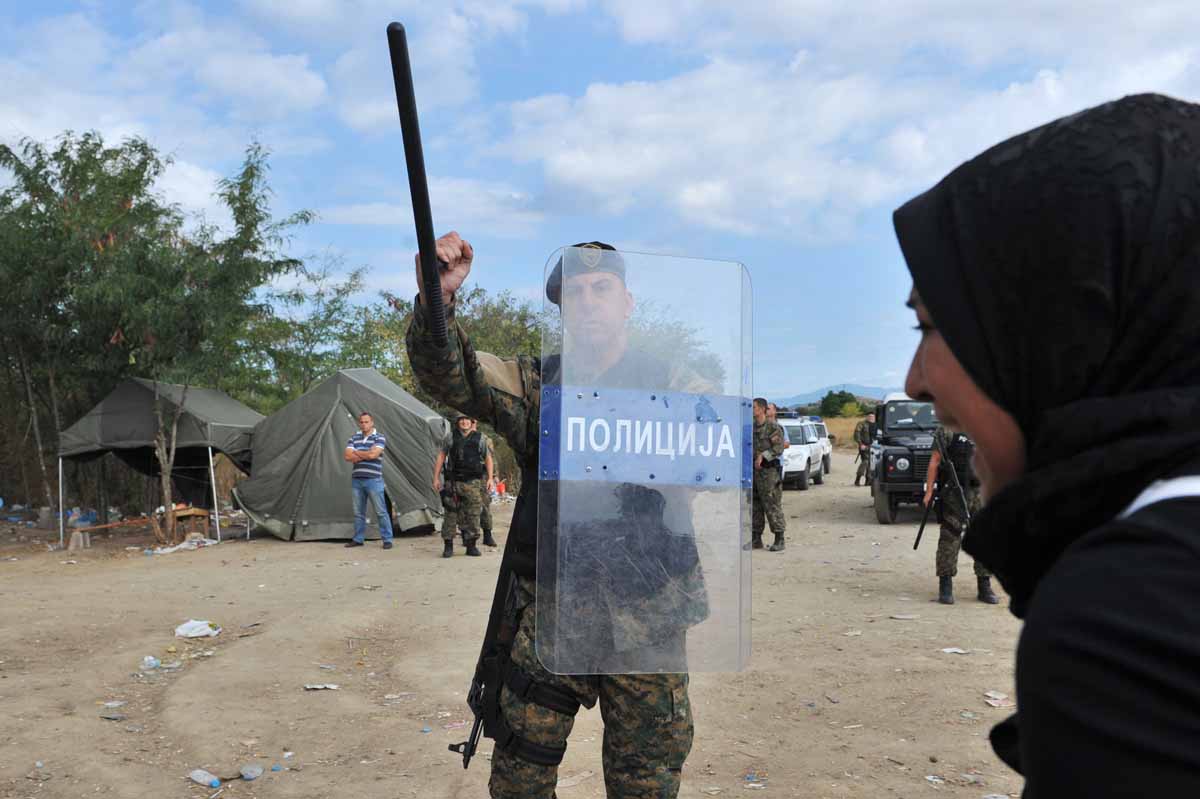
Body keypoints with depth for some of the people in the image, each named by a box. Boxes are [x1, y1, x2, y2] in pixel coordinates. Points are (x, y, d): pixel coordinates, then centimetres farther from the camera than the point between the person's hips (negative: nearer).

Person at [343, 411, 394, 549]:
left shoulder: (379, 437, -3)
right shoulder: (354, 438, 10)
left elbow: (373, 454, -18)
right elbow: (347, 456, -3)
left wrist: (356, 452, -3)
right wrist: (366, 455, -10)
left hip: (373, 480, -5)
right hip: (356, 480, 5)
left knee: (381, 512, -3)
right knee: (358, 512, 12)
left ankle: (387, 539, 2)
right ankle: (358, 539, 21)